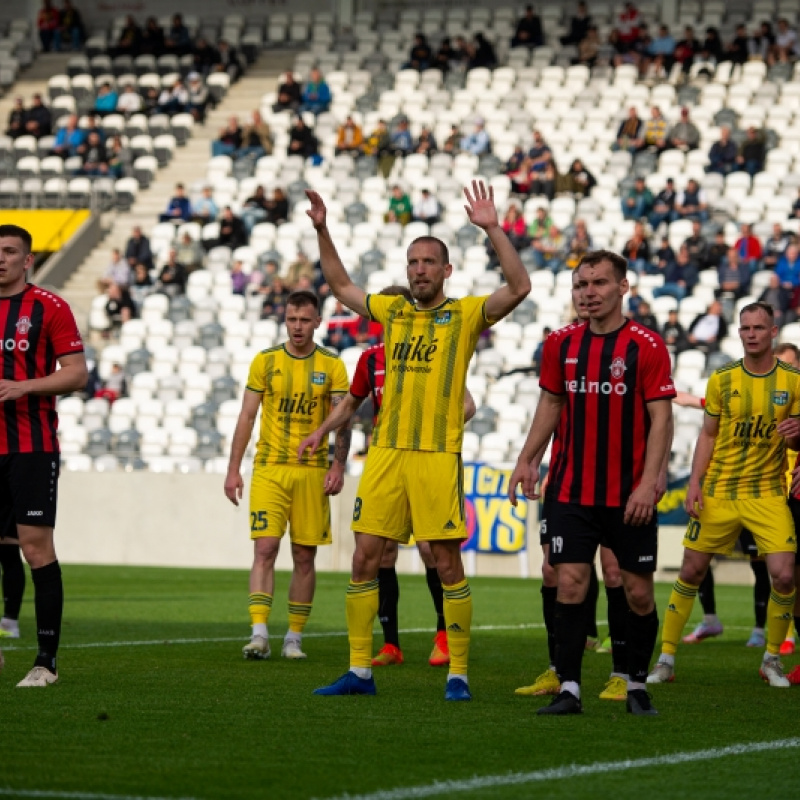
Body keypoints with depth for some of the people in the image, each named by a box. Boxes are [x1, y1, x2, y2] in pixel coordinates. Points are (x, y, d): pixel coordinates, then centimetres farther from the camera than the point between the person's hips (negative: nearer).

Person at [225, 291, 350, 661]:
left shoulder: (331, 365, 3)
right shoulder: (265, 361, 4)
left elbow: (342, 419, 0)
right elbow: (247, 416, 6)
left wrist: (338, 465, -13)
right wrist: (233, 469, 1)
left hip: (313, 471, 0)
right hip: (268, 469, 0)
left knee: (304, 557, 3)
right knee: (264, 549, -11)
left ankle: (294, 637, 11)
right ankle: (259, 634, -16)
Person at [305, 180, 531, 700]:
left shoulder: (465, 315, 1)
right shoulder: (392, 311, 15)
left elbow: (519, 288, -13)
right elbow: (342, 287, 29)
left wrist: (493, 230, -20)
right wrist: (323, 232, 20)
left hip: (436, 457, -5)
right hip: (386, 454, 5)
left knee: (448, 563, -3)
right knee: (366, 558, 4)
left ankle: (459, 674, 4)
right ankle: (360, 671, 11)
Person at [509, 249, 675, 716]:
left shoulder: (647, 347, -7)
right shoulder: (562, 344, 6)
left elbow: (661, 419, -9)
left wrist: (648, 482, -17)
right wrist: (527, 460, 9)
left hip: (630, 497, -3)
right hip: (573, 493, 3)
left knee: (639, 592, 3)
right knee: (570, 585, -5)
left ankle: (637, 684, 19)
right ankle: (569, 689, -2)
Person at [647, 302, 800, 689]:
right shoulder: (722, 380, 0)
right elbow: (708, 435, 7)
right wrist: (694, 482, -4)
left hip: (767, 493, -1)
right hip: (718, 493, 1)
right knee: (691, 572, 3)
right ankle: (666, 660, 14)